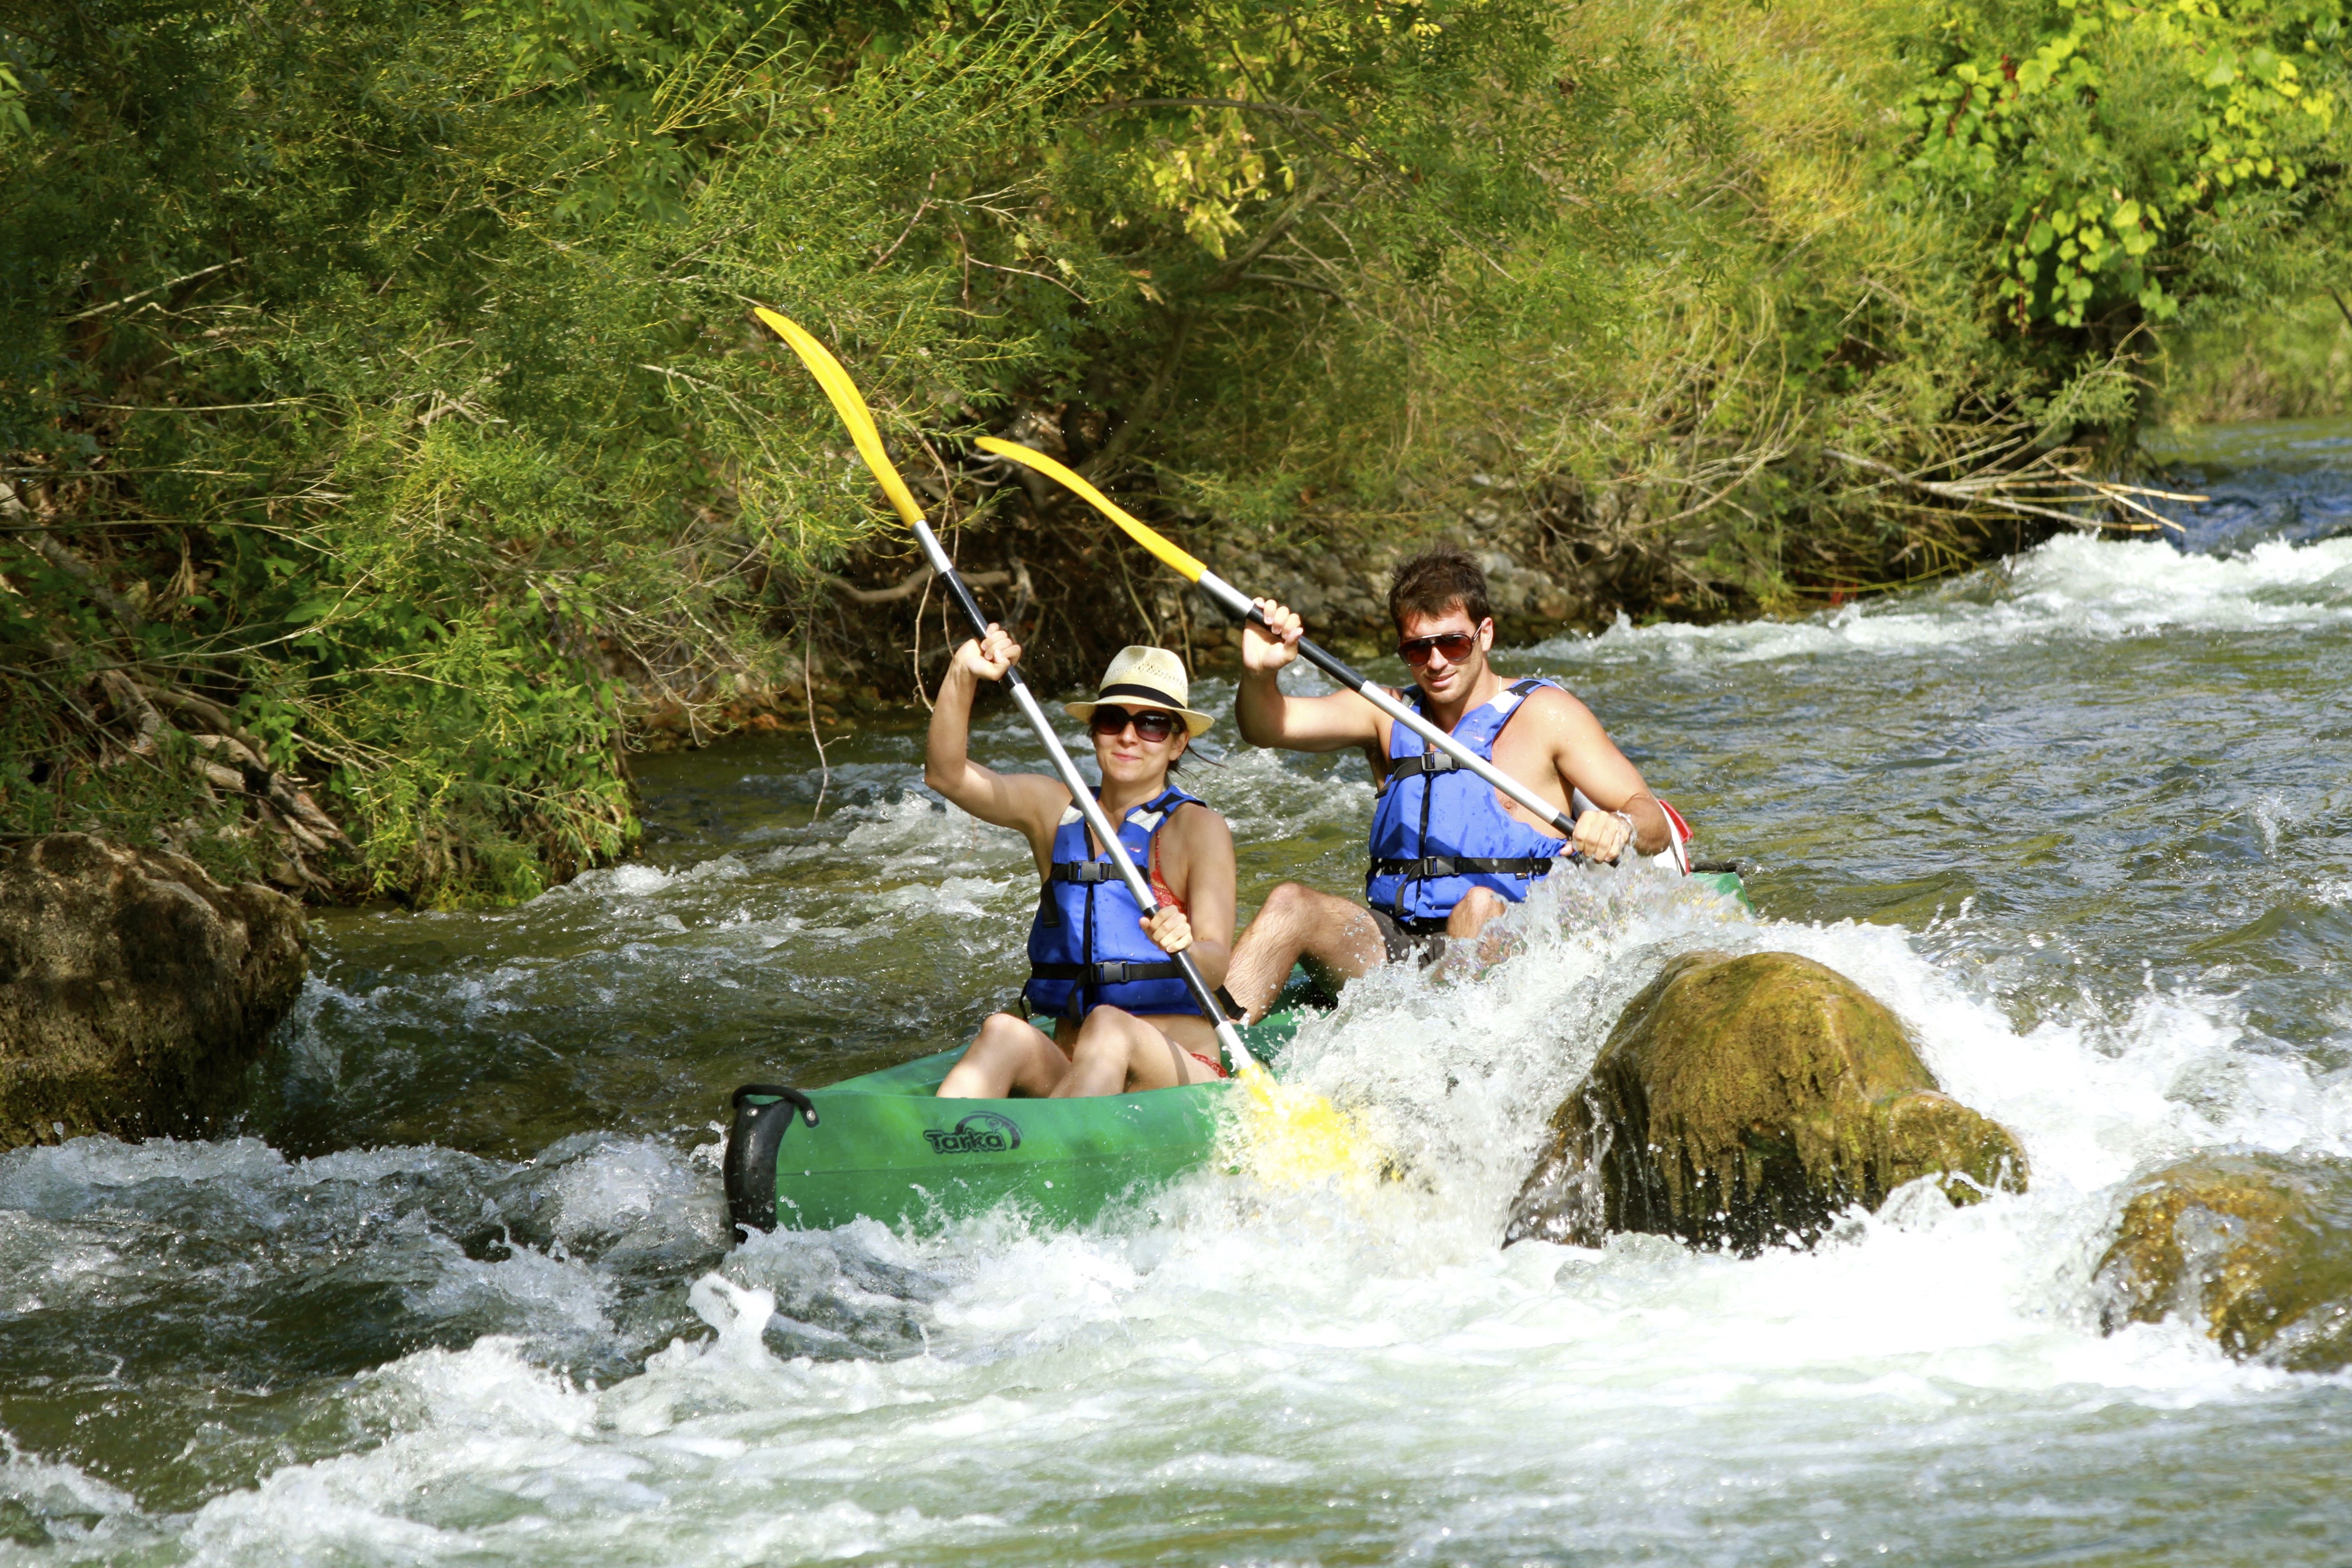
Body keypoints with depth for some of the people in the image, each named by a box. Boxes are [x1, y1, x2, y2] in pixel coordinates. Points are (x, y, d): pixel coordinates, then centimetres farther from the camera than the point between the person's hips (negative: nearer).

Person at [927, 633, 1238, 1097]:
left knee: (1109, 1027, -35)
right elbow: (947, 774, -1)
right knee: (1004, 1032, -28)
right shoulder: (1056, 811, 13)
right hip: (1065, 1074, 4)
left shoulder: (1197, 828, 0)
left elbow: (1217, 965, -13)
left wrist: (1187, 949, -37)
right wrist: (963, 676, -17)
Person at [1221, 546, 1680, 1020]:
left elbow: (1655, 822, -4)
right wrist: (1258, 675, -24)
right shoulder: (1388, 717, 14)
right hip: (1393, 942, 4)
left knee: (1480, 906, -36)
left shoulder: (1543, 714, 2)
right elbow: (1267, 727, 0)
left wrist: (1621, 829, -29)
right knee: (1291, 904, -22)